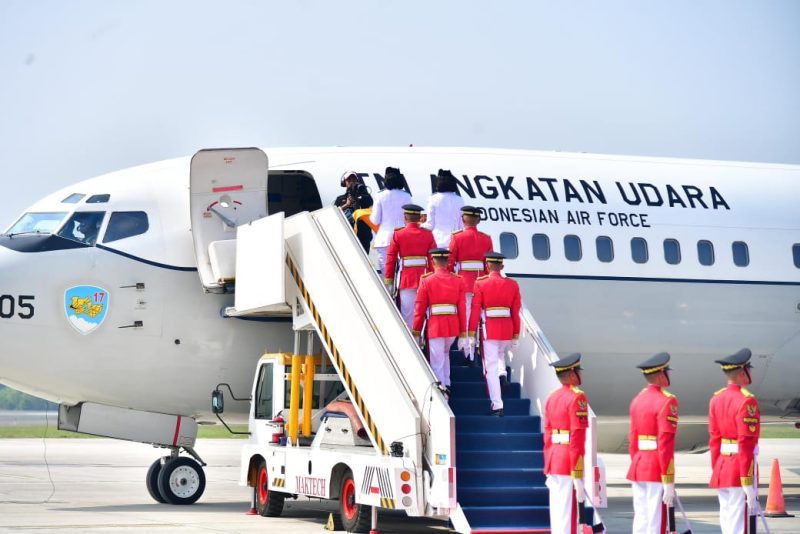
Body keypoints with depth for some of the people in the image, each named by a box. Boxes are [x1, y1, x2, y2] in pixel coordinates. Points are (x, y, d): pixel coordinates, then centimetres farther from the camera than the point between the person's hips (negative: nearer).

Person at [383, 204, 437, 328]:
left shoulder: (398, 235, -2)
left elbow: (391, 259, 0)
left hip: (406, 279, -1)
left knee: (408, 313, 1)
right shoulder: (428, 234, 2)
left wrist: (388, 281, 6)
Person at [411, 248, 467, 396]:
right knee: (445, 354, 28)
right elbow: (462, 308, 1)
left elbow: (420, 309, -3)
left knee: (437, 363, 1)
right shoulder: (458, 281, 2)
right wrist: (463, 333, 6)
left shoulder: (426, 281, -5)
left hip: (435, 327, -4)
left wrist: (416, 332, 4)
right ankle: (446, 386, 24)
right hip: (453, 327, 4)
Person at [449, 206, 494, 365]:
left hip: (463, 283, -2)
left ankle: (469, 355, -2)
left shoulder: (457, 237, -4)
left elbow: (450, 263, -4)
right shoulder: (486, 239, 5)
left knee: (466, 318, 1)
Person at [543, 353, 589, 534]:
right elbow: (577, 438, -17)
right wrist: (578, 476, -17)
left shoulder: (552, 398, 12)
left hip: (553, 460, 8)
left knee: (556, 513, 10)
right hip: (569, 464, -8)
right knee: (567, 515, -6)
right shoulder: (577, 398, -12)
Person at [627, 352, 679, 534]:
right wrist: (669, 482, -16)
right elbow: (666, 443, -17)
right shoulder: (667, 401, -12)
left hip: (638, 469, 8)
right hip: (657, 471, -8)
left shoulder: (637, 399, 12)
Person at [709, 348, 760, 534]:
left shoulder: (716, 399, 8)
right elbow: (746, 444, -19)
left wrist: (717, 471, 17)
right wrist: (748, 484, -18)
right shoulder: (746, 401, -15)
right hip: (740, 472, -8)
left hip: (722, 469, 8)